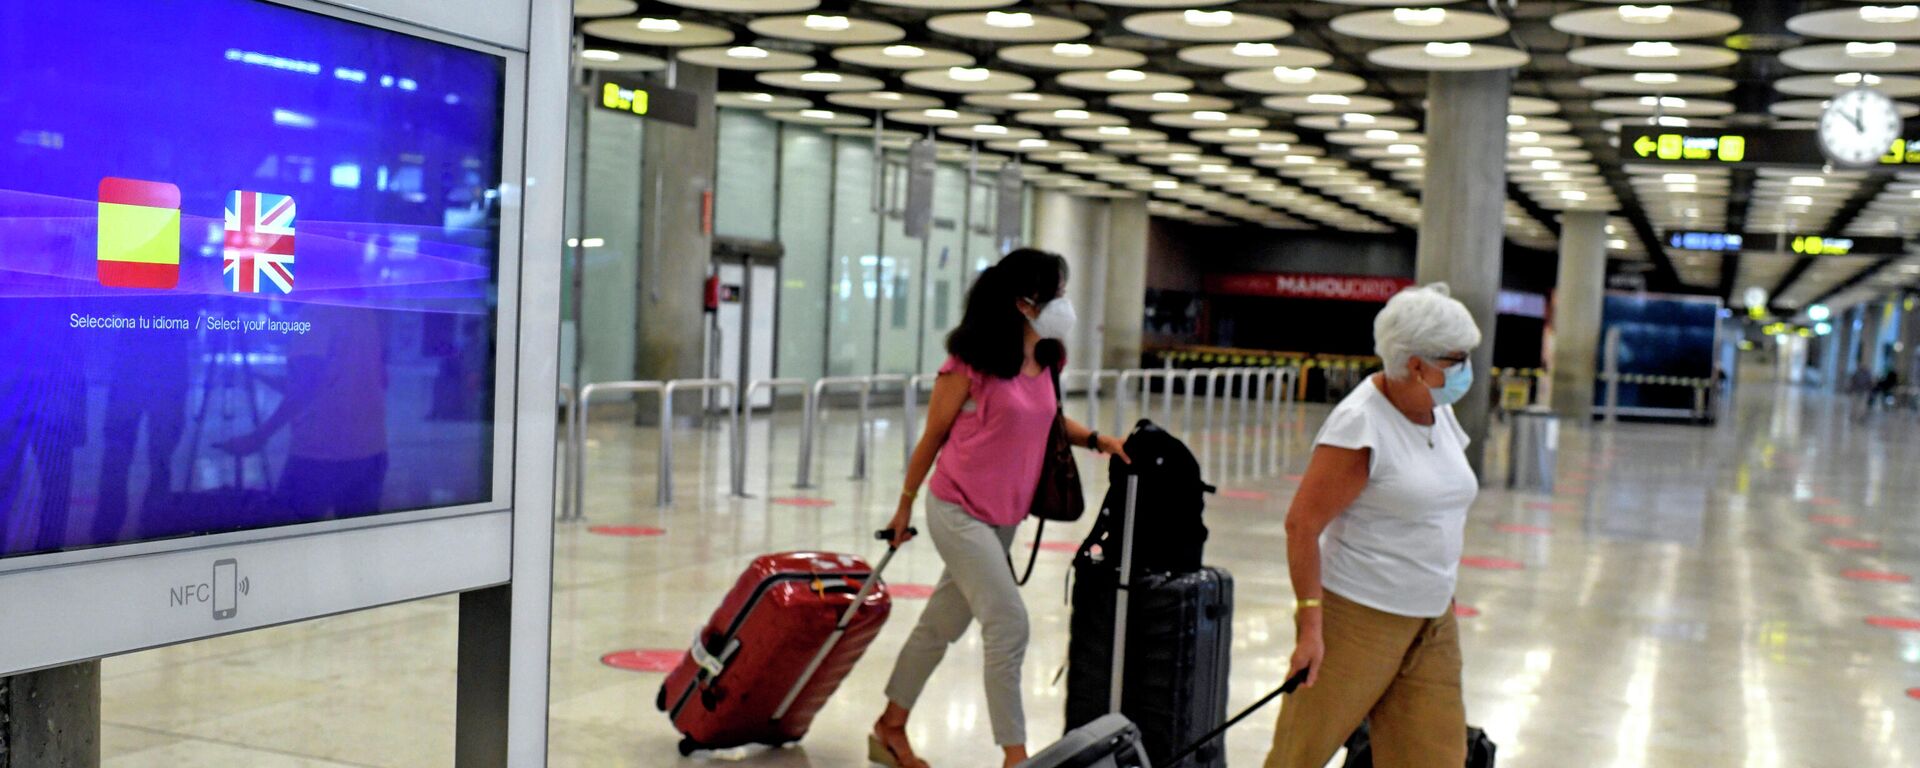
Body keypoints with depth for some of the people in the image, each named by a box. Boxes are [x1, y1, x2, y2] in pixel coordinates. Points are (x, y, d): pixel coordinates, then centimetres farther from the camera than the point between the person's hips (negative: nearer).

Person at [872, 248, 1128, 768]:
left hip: (1002, 516, 7)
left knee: (943, 624, 18)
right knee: (1009, 625, -11)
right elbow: (932, 437, -7)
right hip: (959, 512, -7)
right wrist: (905, 506, 2)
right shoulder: (971, 364, -17)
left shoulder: (1045, 362, 3)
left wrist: (1093, 439, 2)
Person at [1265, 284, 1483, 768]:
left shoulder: (1440, 413, 7)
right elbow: (1302, 524, -19)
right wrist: (1310, 624, -21)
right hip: (1358, 617, -8)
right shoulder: (1360, 425, -18)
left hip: (1434, 623, 8)